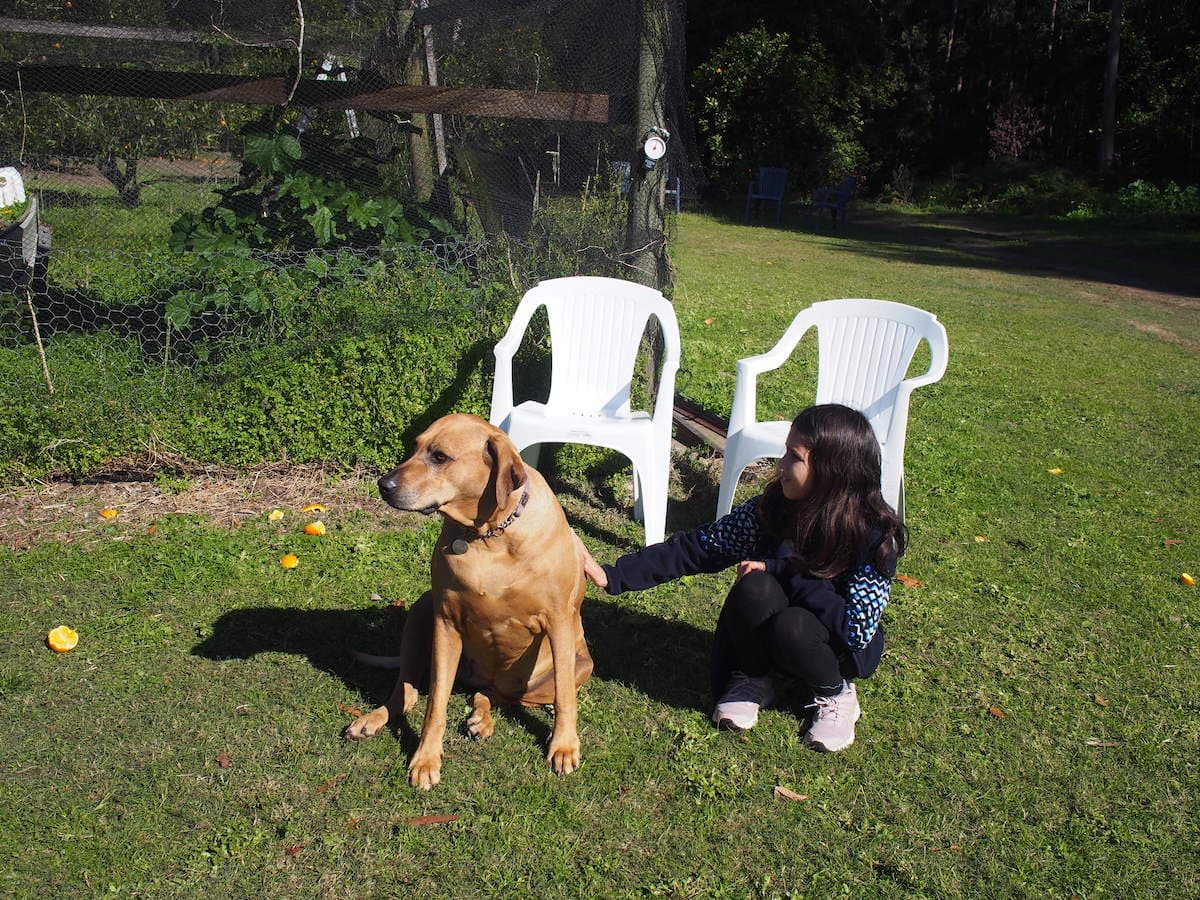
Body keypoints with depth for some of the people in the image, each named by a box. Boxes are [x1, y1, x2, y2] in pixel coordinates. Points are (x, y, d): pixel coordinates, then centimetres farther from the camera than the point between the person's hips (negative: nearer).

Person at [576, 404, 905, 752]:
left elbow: (857, 630, -29)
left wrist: (786, 568, -31)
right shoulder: (771, 508, -16)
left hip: (842, 650, -2)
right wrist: (612, 576, -20)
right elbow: (698, 548, -14)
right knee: (756, 589, -30)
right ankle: (752, 682, -3)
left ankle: (835, 692, -2)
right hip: (765, 640, 2)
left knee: (791, 627, -35)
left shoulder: (875, 536, -24)